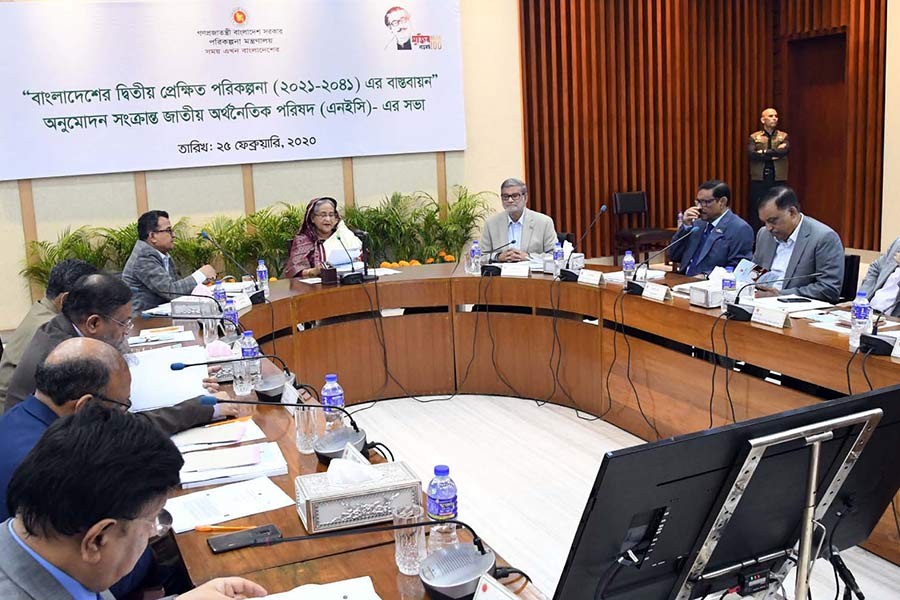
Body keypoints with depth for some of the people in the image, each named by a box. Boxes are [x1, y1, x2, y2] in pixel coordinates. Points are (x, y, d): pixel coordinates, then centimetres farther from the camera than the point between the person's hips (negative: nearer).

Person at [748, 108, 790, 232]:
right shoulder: (754, 137, 6)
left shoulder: (784, 136, 9)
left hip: (779, 181, 1)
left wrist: (764, 152, -9)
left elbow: (784, 151, -12)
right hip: (759, 181, -1)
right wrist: (774, 154, -12)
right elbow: (751, 154, -12)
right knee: (756, 213, 1)